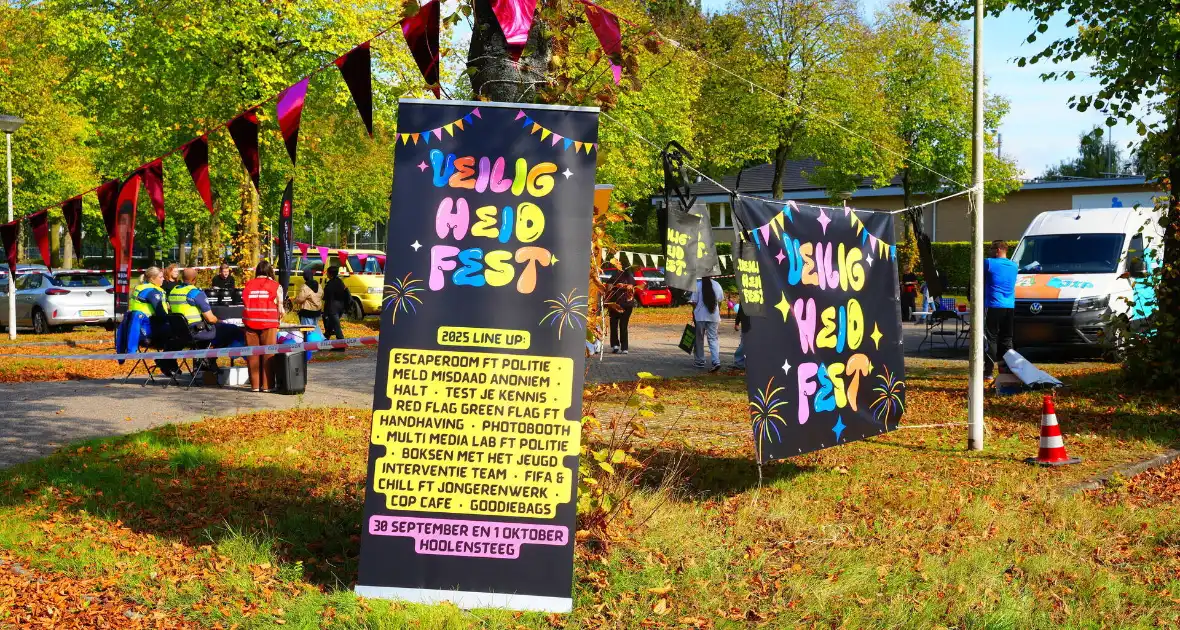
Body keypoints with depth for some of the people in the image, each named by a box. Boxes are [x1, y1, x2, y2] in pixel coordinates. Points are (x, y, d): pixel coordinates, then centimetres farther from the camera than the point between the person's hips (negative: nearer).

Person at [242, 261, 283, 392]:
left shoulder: (248, 284, 10)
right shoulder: (275, 285, 3)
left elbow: (244, 301, 12)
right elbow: (280, 307, 1)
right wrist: (279, 316, 21)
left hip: (250, 322, 2)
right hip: (268, 322, -2)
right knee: (268, 353, 1)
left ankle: (255, 385, 6)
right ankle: (267, 385, -1)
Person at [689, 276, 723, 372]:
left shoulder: (698, 285, -8)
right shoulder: (717, 285, 2)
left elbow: (694, 302, -7)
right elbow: (719, 301, 8)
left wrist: (693, 314, 4)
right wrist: (718, 314, 19)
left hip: (700, 316, -3)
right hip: (714, 317, 3)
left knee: (699, 339, 12)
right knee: (713, 339, 4)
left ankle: (700, 361, 18)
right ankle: (716, 361, -12)